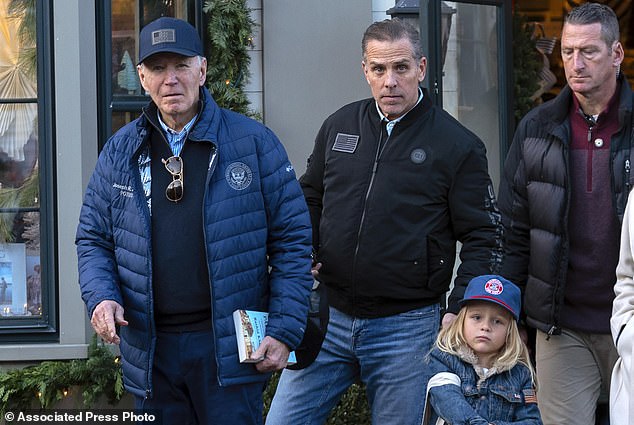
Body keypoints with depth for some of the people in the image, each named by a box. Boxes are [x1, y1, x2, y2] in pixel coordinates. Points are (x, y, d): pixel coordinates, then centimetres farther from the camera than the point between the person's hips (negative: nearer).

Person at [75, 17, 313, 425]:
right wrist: (101, 297, -6)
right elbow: (93, 238, 14)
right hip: (149, 349, 3)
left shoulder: (253, 142, -2)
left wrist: (284, 330, -8)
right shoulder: (121, 151, 8)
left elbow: (291, 238, -2)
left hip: (230, 346, -3)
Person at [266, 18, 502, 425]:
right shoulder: (339, 127, 8)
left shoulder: (458, 145, -3)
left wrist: (460, 313, -12)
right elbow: (309, 200, 21)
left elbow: (482, 237, -2)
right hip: (328, 316, 3)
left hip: (408, 326, -3)